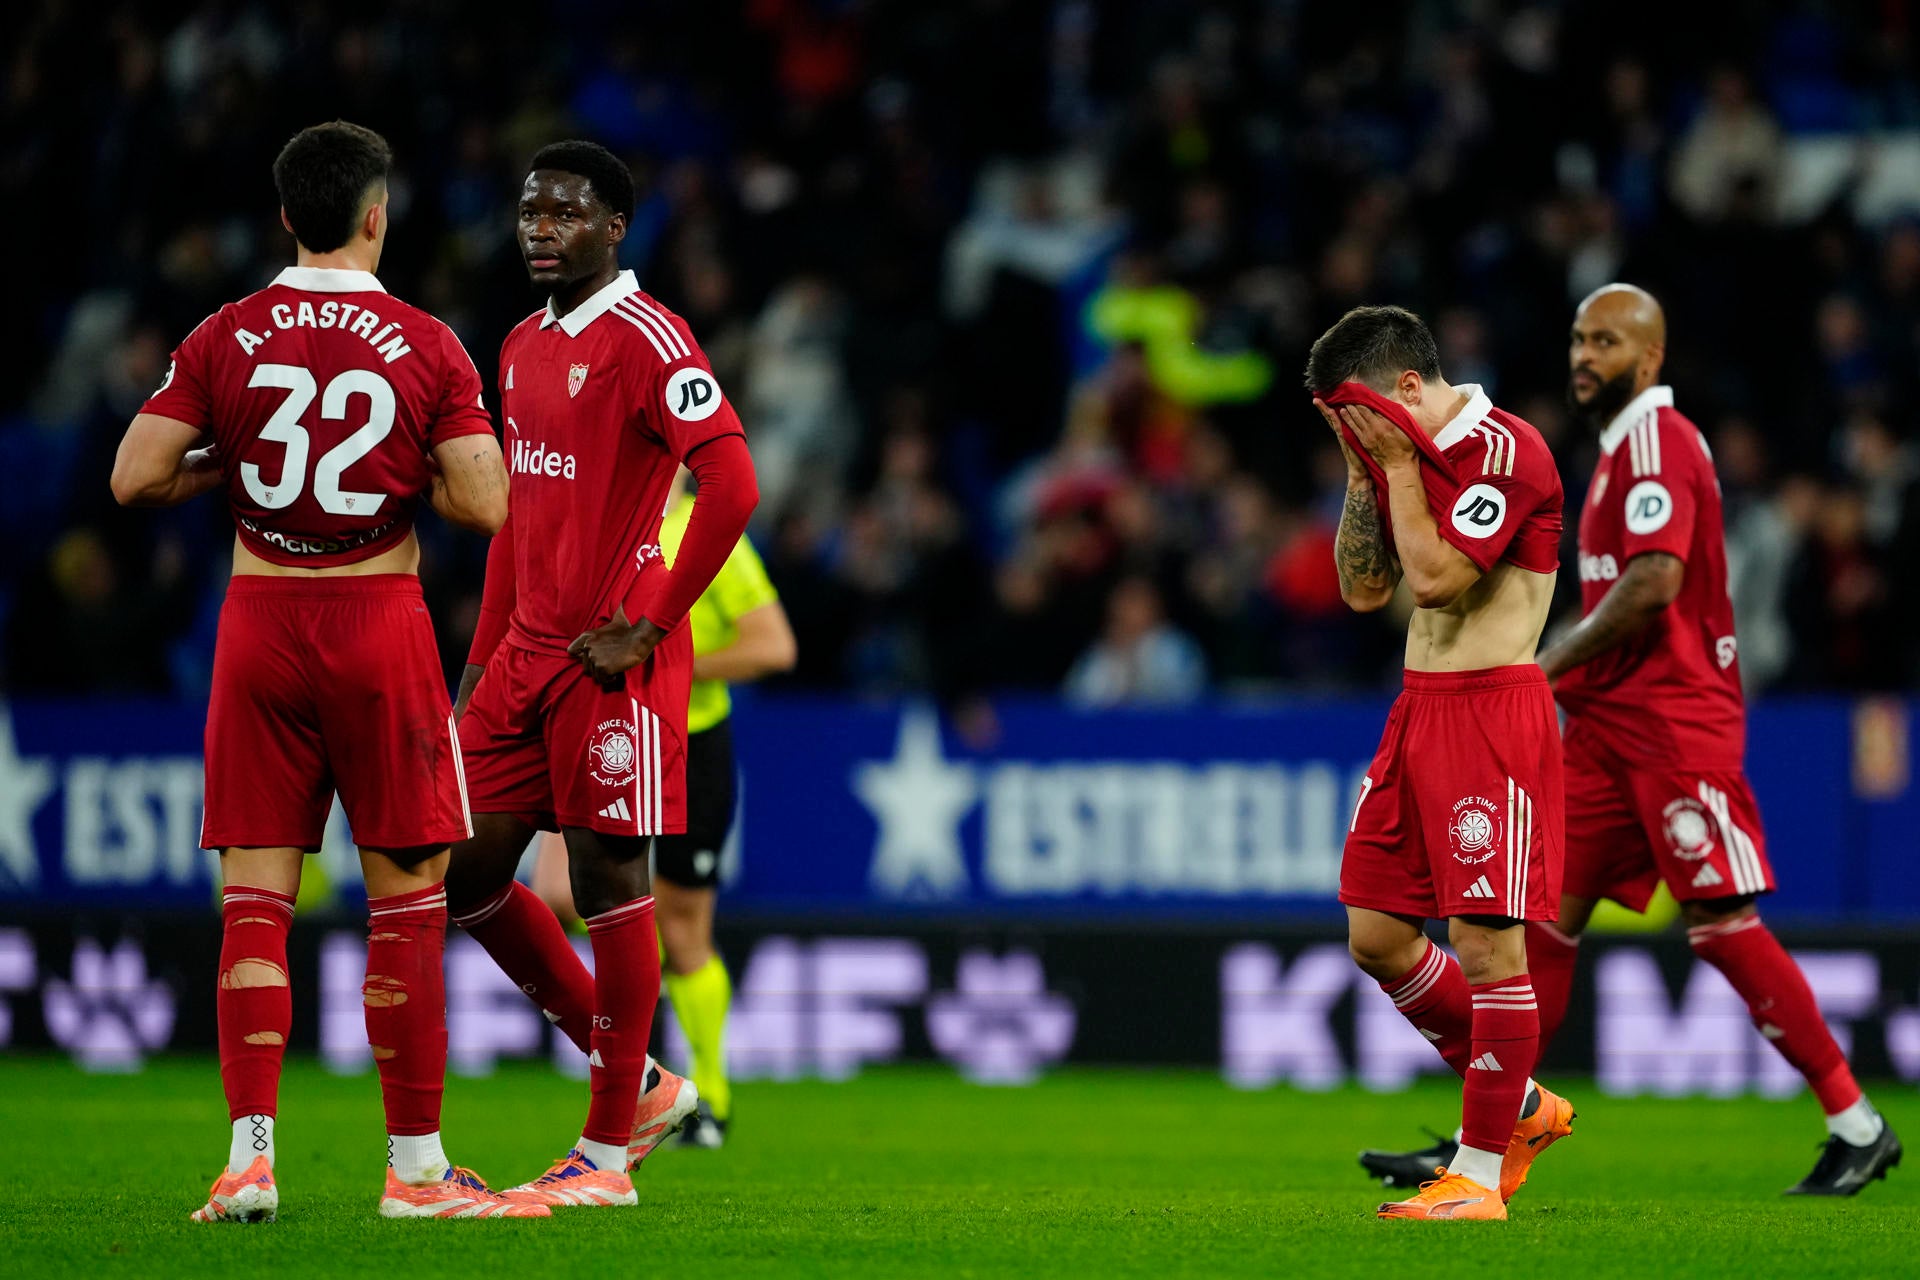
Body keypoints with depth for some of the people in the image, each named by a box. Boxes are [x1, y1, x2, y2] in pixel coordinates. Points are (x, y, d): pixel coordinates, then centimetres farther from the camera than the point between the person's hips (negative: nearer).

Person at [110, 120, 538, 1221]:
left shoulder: (225, 340, 0)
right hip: (380, 628, -2)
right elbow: (485, 506, -9)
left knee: (254, 901, 4)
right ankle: (416, 1165, 5)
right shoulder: (425, 345, -5)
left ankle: (250, 1157, -4)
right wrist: (400, 471, 9)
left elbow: (135, 478, -3)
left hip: (259, 628, 2)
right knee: (408, 899, 4)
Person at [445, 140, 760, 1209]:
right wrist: (485, 657, 18)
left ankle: (609, 1153, 5)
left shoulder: (644, 339, -12)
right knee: (468, 873, 7)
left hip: (613, 660, -9)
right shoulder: (524, 348, 16)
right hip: (527, 651, 9)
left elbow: (733, 486, -21)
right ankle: (640, 1083, 20)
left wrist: (649, 628, -18)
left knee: (609, 881, -4)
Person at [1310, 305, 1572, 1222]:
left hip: (1494, 712, -9)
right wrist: (1363, 471, 5)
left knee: (1486, 938, -8)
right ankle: (1519, 1107, 23)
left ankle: (1480, 1173, -3)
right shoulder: (1412, 455, 14)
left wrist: (1400, 466, -12)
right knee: (1375, 933, 9)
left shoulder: (1504, 451, -13)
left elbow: (1435, 578, -19)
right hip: (1418, 708, 9)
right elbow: (1363, 590, 14)